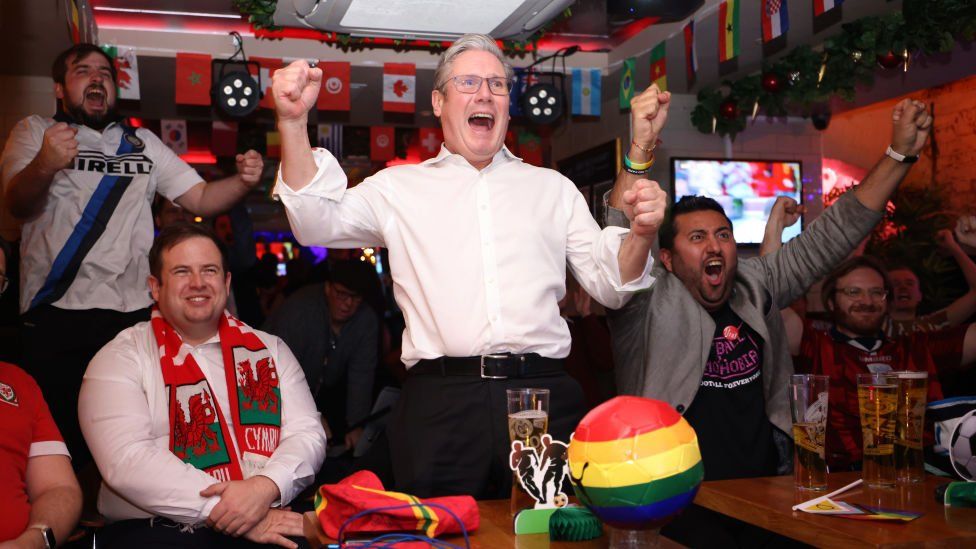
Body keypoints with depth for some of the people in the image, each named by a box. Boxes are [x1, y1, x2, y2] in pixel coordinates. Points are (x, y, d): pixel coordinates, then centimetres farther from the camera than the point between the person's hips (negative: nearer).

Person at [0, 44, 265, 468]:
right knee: (61, 441, -2)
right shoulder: (34, 132, 9)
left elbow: (201, 199, 13)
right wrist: (44, 166, -31)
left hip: (135, 312, 3)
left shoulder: (144, 143, 19)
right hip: (56, 314, -2)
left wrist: (243, 182, -9)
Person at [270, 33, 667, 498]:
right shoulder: (399, 186, 12)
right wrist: (293, 123, -13)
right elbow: (317, 224, -2)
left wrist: (642, 233, -6)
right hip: (439, 404, -1)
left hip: (545, 395, 2)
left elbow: (608, 285, 14)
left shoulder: (552, 188, 17)